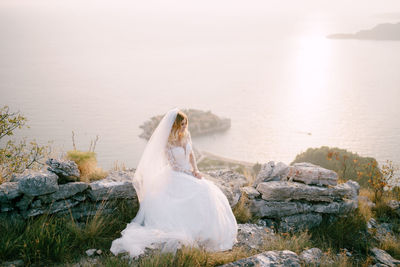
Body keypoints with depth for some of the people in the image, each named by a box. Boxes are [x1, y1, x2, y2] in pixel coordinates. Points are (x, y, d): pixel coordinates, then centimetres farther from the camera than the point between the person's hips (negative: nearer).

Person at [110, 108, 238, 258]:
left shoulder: (186, 135, 2)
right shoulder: (168, 143, -17)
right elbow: (174, 166, -14)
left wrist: (196, 170, -1)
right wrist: (191, 173, -12)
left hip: (188, 173, 7)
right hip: (175, 176, -7)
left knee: (213, 194, -9)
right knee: (200, 195, -25)